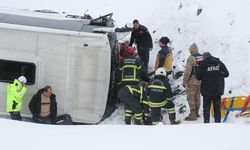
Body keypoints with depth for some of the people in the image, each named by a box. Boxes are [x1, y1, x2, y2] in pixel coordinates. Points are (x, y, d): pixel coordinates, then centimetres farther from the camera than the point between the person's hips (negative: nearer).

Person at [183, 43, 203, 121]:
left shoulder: (191, 58, -15)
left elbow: (187, 71, -16)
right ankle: (196, 113, 26)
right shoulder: (203, 57, 5)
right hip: (200, 81, 7)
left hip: (192, 81, -7)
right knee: (197, 97, 17)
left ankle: (193, 115, 0)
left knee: (191, 98, 0)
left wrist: (184, 82, -8)